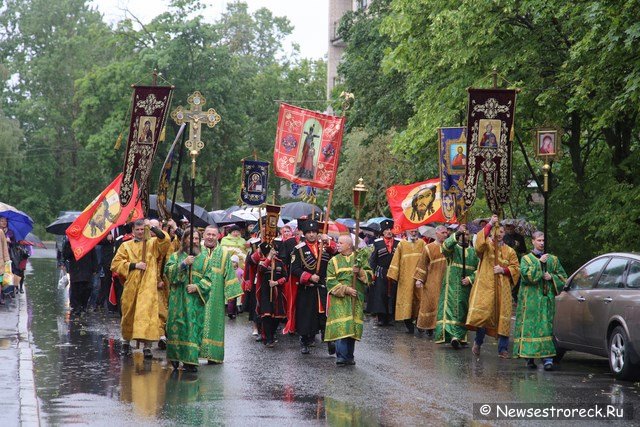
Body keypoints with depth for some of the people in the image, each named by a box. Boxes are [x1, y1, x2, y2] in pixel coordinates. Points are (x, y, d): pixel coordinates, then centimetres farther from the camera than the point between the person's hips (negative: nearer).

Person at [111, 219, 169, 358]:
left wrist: (152, 227, -13)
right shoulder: (126, 246, 11)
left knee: (147, 314, -13)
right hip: (130, 286, 2)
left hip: (148, 287, -2)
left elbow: (165, 239, -8)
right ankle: (126, 342, 29)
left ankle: (147, 346, -16)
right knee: (128, 315, 10)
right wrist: (134, 265, -7)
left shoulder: (152, 243, 12)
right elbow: (115, 263, 2)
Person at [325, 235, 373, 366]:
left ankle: (349, 356, 12)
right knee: (340, 326, -13)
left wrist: (360, 272, -16)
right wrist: (345, 289, -13)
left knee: (353, 327, 3)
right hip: (339, 299, -1)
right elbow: (330, 281, -2)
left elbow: (370, 275, 4)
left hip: (356, 300, 1)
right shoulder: (334, 261, 7)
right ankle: (341, 356, -14)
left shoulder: (360, 258, 9)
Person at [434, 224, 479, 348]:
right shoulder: (452, 247, 4)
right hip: (452, 286, -3)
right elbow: (445, 246, -20)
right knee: (451, 308, -13)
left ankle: (461, 336, 10)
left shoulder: (473, 252, 13)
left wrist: (470, 278, -10)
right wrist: (457, 234, -33)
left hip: (466, 287, 3)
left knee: (463, 311, 5)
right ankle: (453, 335, -19)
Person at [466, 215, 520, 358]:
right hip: (485, 286, -3)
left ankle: (503, 349, 3)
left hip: (502, 289, 3)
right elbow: (479, 240, -16)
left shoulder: (510, 251, 15)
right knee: (482, 312, -18)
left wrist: (504, 270, -6)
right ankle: (478, 342, 1)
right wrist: (489, 224, -21)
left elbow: (516, 268, 12)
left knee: (502, 318, -2)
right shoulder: (486, 245, 7)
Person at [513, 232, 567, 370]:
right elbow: (525, 273, -11)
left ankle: (547, 358, -13)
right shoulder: (526, 258, 8)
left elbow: (563, 276, 14)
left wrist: (551, 277, -3)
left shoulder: (553, 259, 16)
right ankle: (529, 357, 2)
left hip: (547, 298, 2)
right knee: (530, 327, -5)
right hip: (530, 300, -2)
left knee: (547, 327, -7)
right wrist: (539, 262, -13)